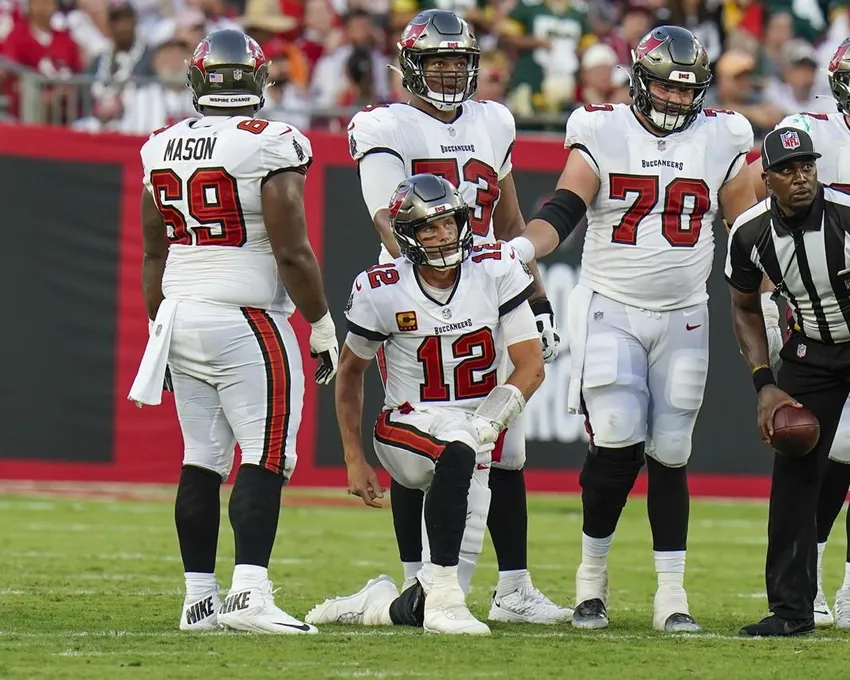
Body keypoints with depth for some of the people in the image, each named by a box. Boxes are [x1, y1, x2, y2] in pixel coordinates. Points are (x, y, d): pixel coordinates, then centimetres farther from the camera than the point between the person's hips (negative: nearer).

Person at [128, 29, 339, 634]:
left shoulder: (163, 148, 8)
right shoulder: (270, 147, -12)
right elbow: (292, 253, -13)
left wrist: (158, 327, 24)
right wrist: (322, 326, -4)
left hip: (180, 316, 6)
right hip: (247, 322, -6)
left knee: (201, 459, 11)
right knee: (265, 457, -6)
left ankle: (200, 597, 12)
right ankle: (250, 594, -18)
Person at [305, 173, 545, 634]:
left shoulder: (496, 271, -5)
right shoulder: (383, 291, -7)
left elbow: (531, 367, -5)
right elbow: (350, 372, 9)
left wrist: (484, 425, -20)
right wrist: (354, 461, 6)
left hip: (475, 443, 3)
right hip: (408, 430, -3)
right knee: (457, 449, -40)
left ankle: (374, 605, 26)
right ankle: (442, 596, -36)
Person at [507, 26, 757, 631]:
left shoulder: (721, 142, 3)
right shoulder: (602, 136, -3)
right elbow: (561, 213, -12)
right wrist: (521, 248, -31)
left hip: (683, 319, 2)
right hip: (609, 312, -2)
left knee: (669, 455, 2)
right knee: (618, 442, -13)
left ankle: (672, 597, 8)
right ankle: (592, 577, 5)